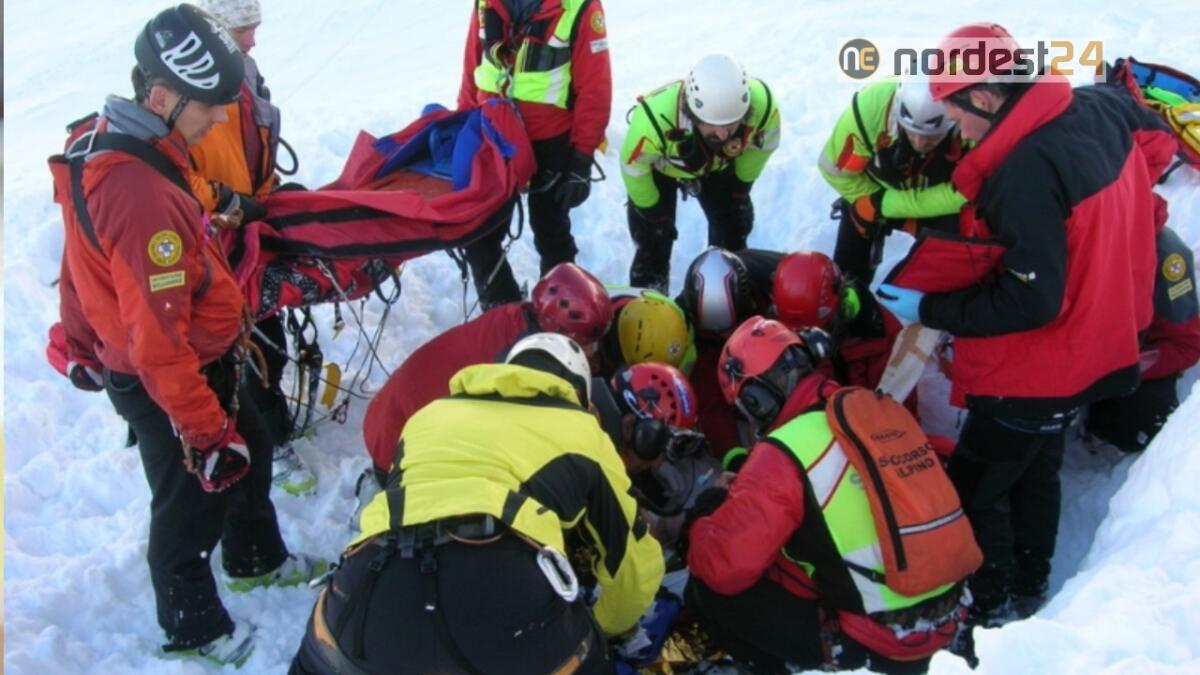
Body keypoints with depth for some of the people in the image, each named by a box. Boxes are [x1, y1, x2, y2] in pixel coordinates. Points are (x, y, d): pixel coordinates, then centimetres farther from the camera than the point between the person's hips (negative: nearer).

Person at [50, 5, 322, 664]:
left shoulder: (116, 146, -1)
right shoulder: (140, 191, -34)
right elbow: (157, 336, -32)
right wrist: (203, 428, -24)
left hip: (202, 358, 10)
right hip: (165, 382, -9)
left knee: (248, 453, 26)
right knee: (194, 499, 11)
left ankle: (257, 560, 51)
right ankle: (192, 627, 36)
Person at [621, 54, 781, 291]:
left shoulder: (762, 105, -38)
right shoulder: (655, 117, -47)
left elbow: (762, 144, -13)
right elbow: (634, 166, -26)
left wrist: (741, 188, 1)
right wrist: (653, 212, -12)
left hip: (718, 164, 3)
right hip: (658, 166, -3)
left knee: (732, 233, 12)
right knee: (654, 241, -5)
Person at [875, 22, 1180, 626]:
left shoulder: (1024, 173, -32)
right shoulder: (1102, 107, -5)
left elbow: (1030, 303, -30)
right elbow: (1157, 145, 17)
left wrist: (929, 310, -20)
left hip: (1035, 372, -9)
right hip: (1100, 343, 9)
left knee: (974, 489, 7)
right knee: (1036, 469, 25)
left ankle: (992, 608, 23)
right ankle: (1029, 587, 43)